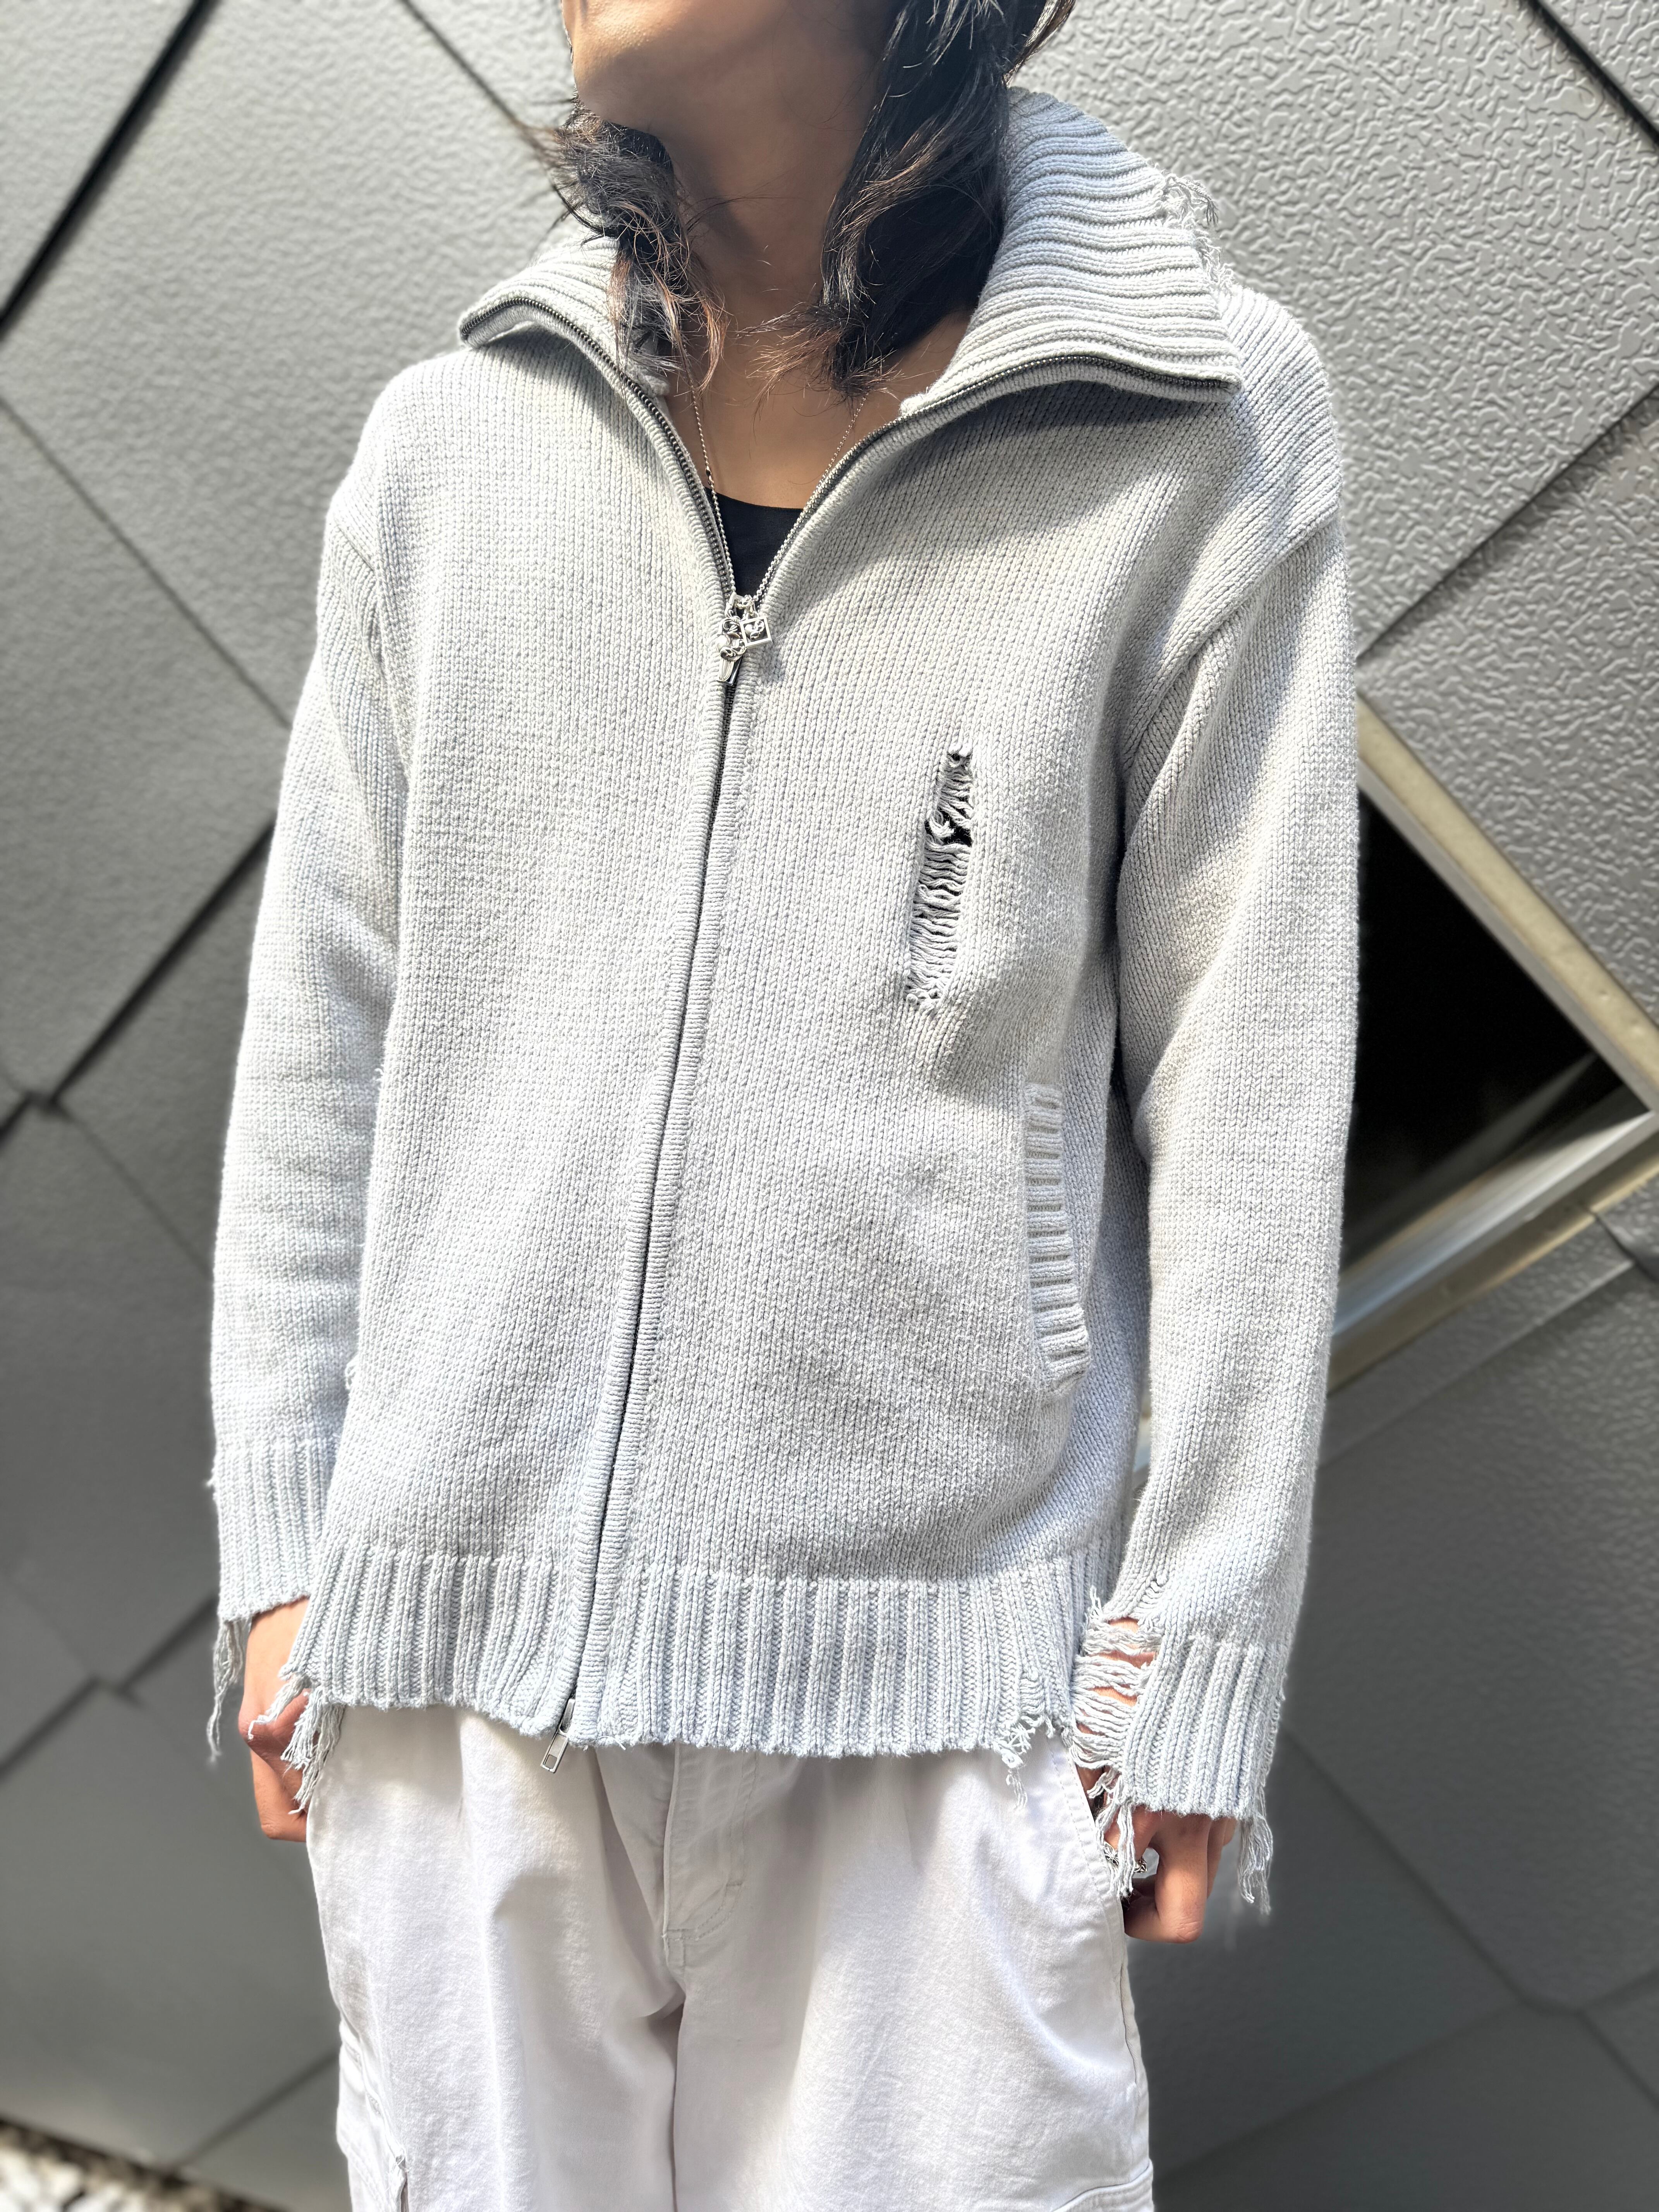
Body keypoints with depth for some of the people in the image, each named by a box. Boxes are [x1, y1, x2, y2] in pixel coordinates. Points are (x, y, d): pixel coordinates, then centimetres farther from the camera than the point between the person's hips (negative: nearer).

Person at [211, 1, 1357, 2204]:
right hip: (450, 1651, 3)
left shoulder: (1203, 426, -1)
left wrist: (1194, 1659, -3)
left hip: (927, 1674, -2)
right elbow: (324, 1031, 9)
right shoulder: (449, 446, 6)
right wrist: (284, 1549, 8)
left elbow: (1242, 1090, -2)